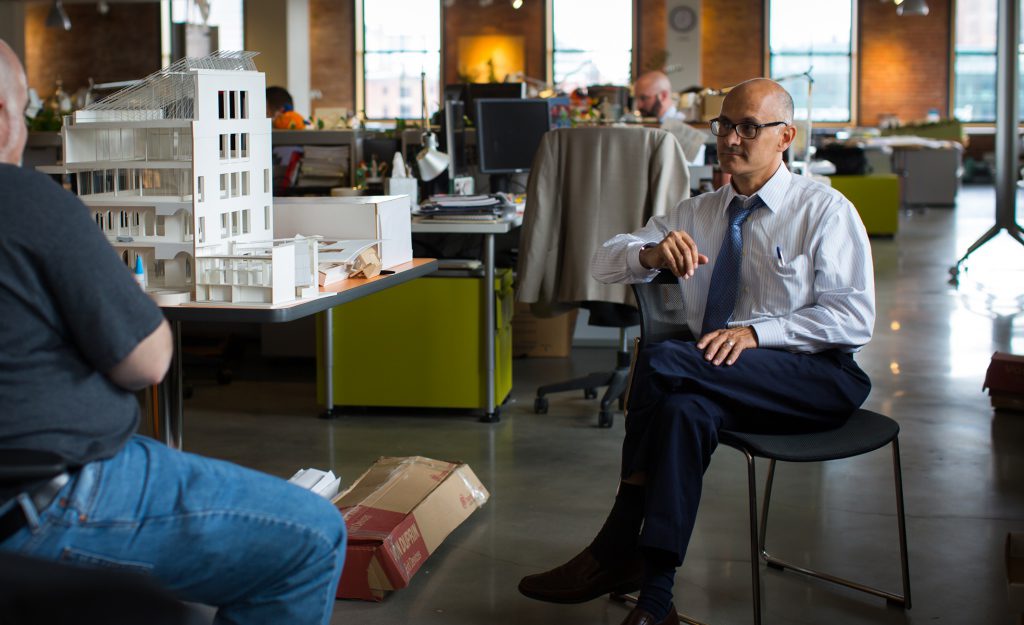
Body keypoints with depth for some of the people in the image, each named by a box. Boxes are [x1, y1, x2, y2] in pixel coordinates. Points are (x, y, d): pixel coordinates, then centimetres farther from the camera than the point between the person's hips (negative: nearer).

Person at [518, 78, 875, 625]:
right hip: (721, 381, 5)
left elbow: (854, 317, -10)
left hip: (812, 379, -5)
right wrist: (652, 253, -14)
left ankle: (617, 553, -22)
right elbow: (604, 263, 10)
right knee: (683, 408, -32)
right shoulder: (697, 214, 17)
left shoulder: (824, 210, 0)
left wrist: (756, 332, -21)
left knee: (660, 361, -28)